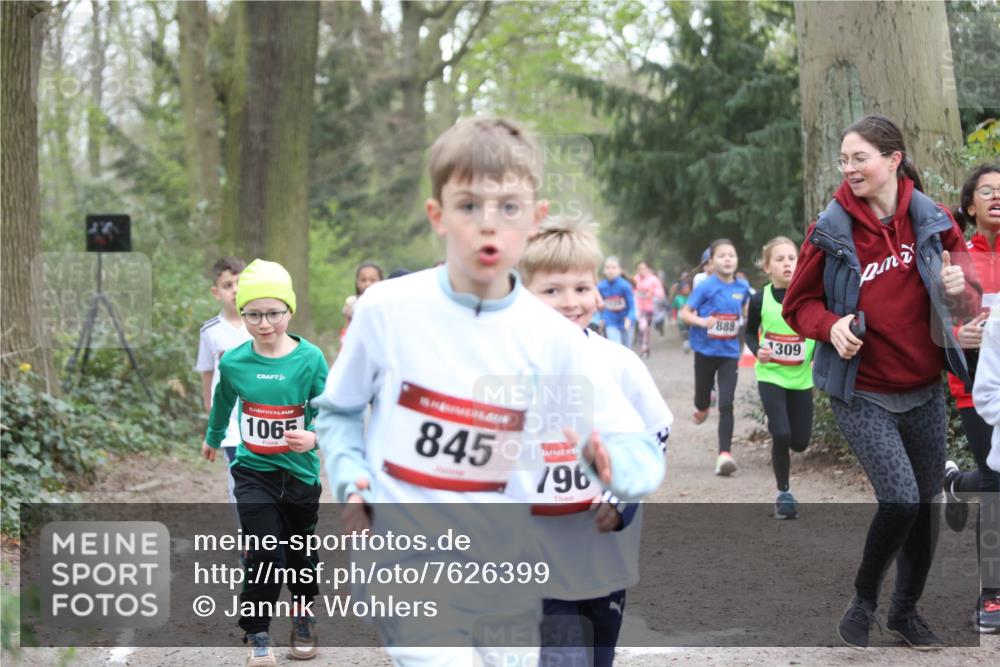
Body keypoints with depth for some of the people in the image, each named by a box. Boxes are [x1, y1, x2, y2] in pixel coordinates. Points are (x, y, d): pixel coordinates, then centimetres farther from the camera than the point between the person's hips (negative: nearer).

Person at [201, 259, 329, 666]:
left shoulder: (310, 359, -14)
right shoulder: (233, 362, -8)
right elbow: (223, 404, 13)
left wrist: (314, 438, -35)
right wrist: (212, 439, 30)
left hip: (300, 470, 0)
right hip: (253, 470, 0)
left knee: (299, 550, 17)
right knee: (265, 554, -13)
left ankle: (303, 615, 42)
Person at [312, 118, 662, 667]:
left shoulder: (554, 339, -4)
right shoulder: (386, 310, -5)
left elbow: (643, 454, -3)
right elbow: (338, 410, 12)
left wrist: (608, 461, -25)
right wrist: (351, 480, -6)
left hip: (511, 574, 3)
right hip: (409, 566, -2)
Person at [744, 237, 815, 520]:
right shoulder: (760, 300, -10)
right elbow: (751, 332, 7)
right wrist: (757, 350, -12)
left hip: (801, 378, 1)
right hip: (770, 376, -1)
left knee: (800, 441, 3)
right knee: (781, 435, -15)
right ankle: (783, 493, 4)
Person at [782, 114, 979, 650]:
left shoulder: (933, 222, -3)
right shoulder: (830, 231, -8)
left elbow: (968, 302, 7)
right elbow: (798, 305, 0)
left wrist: (958, 291, -16)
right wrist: (831, 325, -20)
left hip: (924, 391, 3)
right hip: (861, 394, -3)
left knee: (925, 505, 11)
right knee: (900, 498, -17)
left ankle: (906, 610, 33)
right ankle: (863, 600, 8)